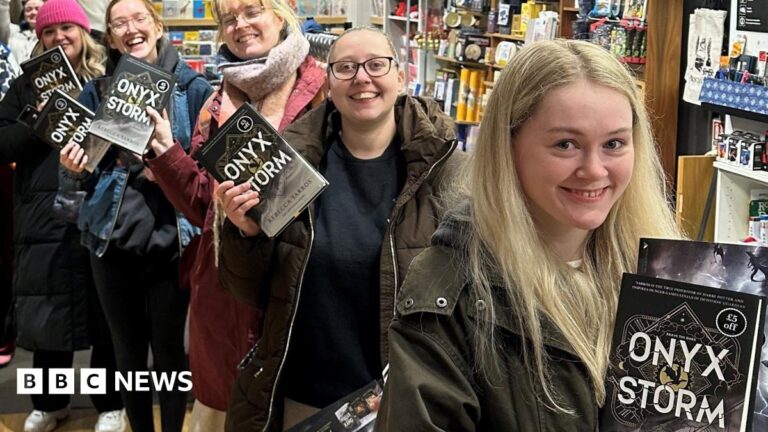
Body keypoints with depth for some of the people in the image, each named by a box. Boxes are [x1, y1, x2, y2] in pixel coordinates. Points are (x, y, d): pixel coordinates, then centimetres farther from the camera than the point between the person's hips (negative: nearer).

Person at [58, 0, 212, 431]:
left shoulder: (193, 87, -4)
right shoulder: (97, 91, 5)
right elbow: (80, 178, 10)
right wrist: (74, 169, -12)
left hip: (170, 241, -3)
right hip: (112, 241, 3)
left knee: (169, 351, 8)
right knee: (128, 353, 15)